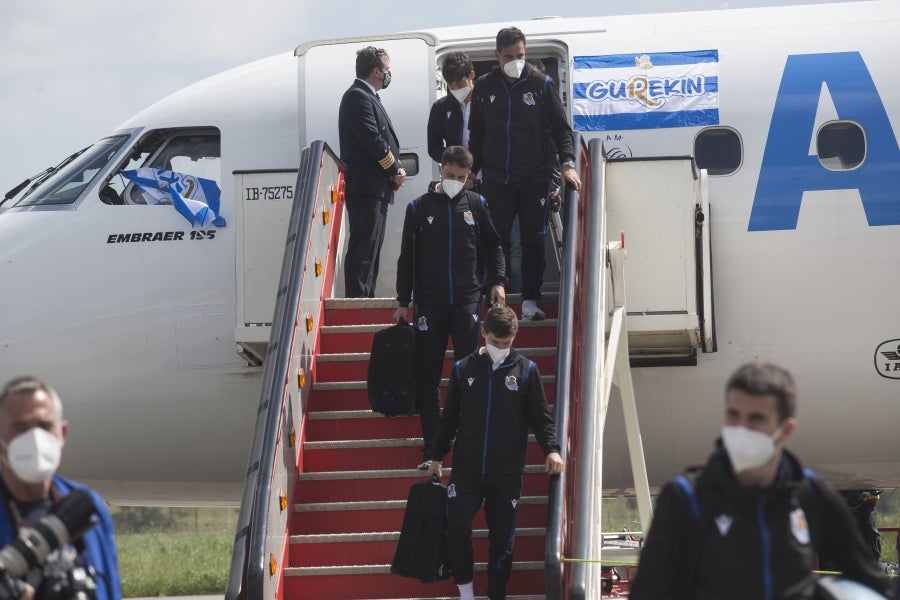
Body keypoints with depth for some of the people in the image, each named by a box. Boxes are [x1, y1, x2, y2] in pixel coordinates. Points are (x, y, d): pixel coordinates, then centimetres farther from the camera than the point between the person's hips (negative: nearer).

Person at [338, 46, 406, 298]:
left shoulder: (368, 97, 21)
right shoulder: (357, 97, -12)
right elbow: (372, 138, -20)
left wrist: (395, 170, 6)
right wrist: (395, 169, -9)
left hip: (376, 189, 11)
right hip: (365, 186, -11)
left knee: (371, 247, 13)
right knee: (363, 247, -13)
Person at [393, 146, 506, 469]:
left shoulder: (476, 205, 6)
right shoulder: (419, 207, 4)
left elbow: (493, 246, 13)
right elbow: (407, 257, 8)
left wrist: (498, 281, -2)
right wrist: (403, 302, 8)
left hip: (467, 302, 0)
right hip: (430, 305, 0)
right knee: (428, 378, 2)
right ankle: (431, 448, 6)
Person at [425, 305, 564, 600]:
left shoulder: (526, 370, 1)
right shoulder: (463, 369, 4)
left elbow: (541, 417, 3)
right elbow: (449, 418, 12)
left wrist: (551, 448, -13)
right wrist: (436, 456, 13)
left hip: (507, 473, 0)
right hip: (466, 469, 0)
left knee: (502, 538, 4)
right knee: (457, 526, -13)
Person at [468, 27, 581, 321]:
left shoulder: (541, 85, -1)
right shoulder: (484, 87, 5)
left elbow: (561, 128, 1)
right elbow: (476, 133, 14)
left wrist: (567, 164, -12)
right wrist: (471, 171, 12)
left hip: (534, 178, -1)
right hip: (495, 179, 1)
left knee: (533, 241, 1)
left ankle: (530, 301, 8)